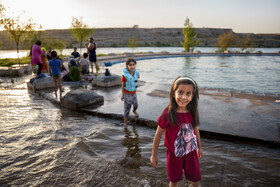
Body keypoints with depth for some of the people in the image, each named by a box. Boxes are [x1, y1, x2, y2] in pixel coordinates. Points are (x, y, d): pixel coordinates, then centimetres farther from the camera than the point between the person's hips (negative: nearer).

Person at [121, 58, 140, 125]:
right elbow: (122, 86, -13)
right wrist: (122, 95, -8)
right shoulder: (125, 75, -25)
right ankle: (125, 123, 20)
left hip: (134, 93, 5)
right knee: (127, 109, 4)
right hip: (127, 94, -4)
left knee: (136, 105, 21)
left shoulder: (137, 73, -12)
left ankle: (134, 111, 57)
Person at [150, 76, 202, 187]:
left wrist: (199, 147, 18)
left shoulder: (192, 112, -12)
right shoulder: (167, 114, -25)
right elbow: (158, 135, -14)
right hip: (174, 153, -3)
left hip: (191, 152, 4)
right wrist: (154, 155, -5)